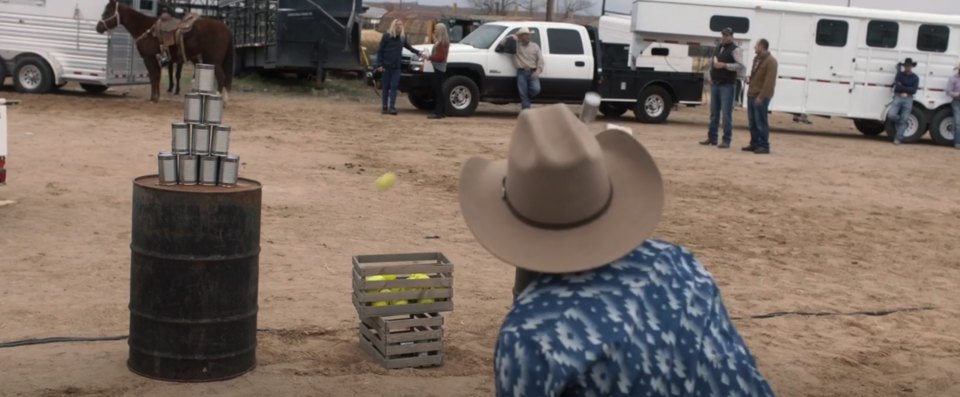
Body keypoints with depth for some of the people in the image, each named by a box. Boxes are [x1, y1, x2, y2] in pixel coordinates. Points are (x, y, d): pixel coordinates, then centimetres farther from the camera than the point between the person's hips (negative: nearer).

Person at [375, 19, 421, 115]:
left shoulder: (403, 36, 6)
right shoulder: (387, 36, -4)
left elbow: (407, 45, 27)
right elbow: (380, 51, -3)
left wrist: (417, 52, 27)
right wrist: (379, 64, -10)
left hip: (396, 66, 3)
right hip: (386, 66, -2)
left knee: (394, 87, -4)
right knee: (386, 87, 2)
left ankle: (392, 107, -8)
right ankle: (384, 107, 7)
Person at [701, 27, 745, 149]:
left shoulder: (735, 49, -7)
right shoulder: (718, 48, 16)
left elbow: (740, 66, -17)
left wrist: (724, 65, -23)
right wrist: (711, 77, 14)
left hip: (727, 85, -7)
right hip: (715, 84, 7)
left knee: (727, 113, -7)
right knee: (714, 112, 10)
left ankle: (726, 140, -5)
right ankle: (712, 138, 16)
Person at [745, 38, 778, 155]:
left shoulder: (770, 61, -11)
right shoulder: (756, 59, 16)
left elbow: (769, 82, -18)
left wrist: (761, 96, -21)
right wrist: (750, 92, 15)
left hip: (761, 97, -9)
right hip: (752, 95, 9)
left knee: (761, 122, -6)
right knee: (752, 122, 10)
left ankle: (764, 146, -3)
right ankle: (754, 144, 17)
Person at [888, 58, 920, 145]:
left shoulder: (915, 78, 6)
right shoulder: (900, 74, 5)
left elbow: (913, 90, -6)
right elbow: (896, 87, -9)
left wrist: (901, 88, -11)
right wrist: (907, 89, -15)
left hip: (908, 100, 0)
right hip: (898, 98, 0)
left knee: (904, 120, -1)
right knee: (891, 115, -17)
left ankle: (898, 138, 3)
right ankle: (901, 122, 15)